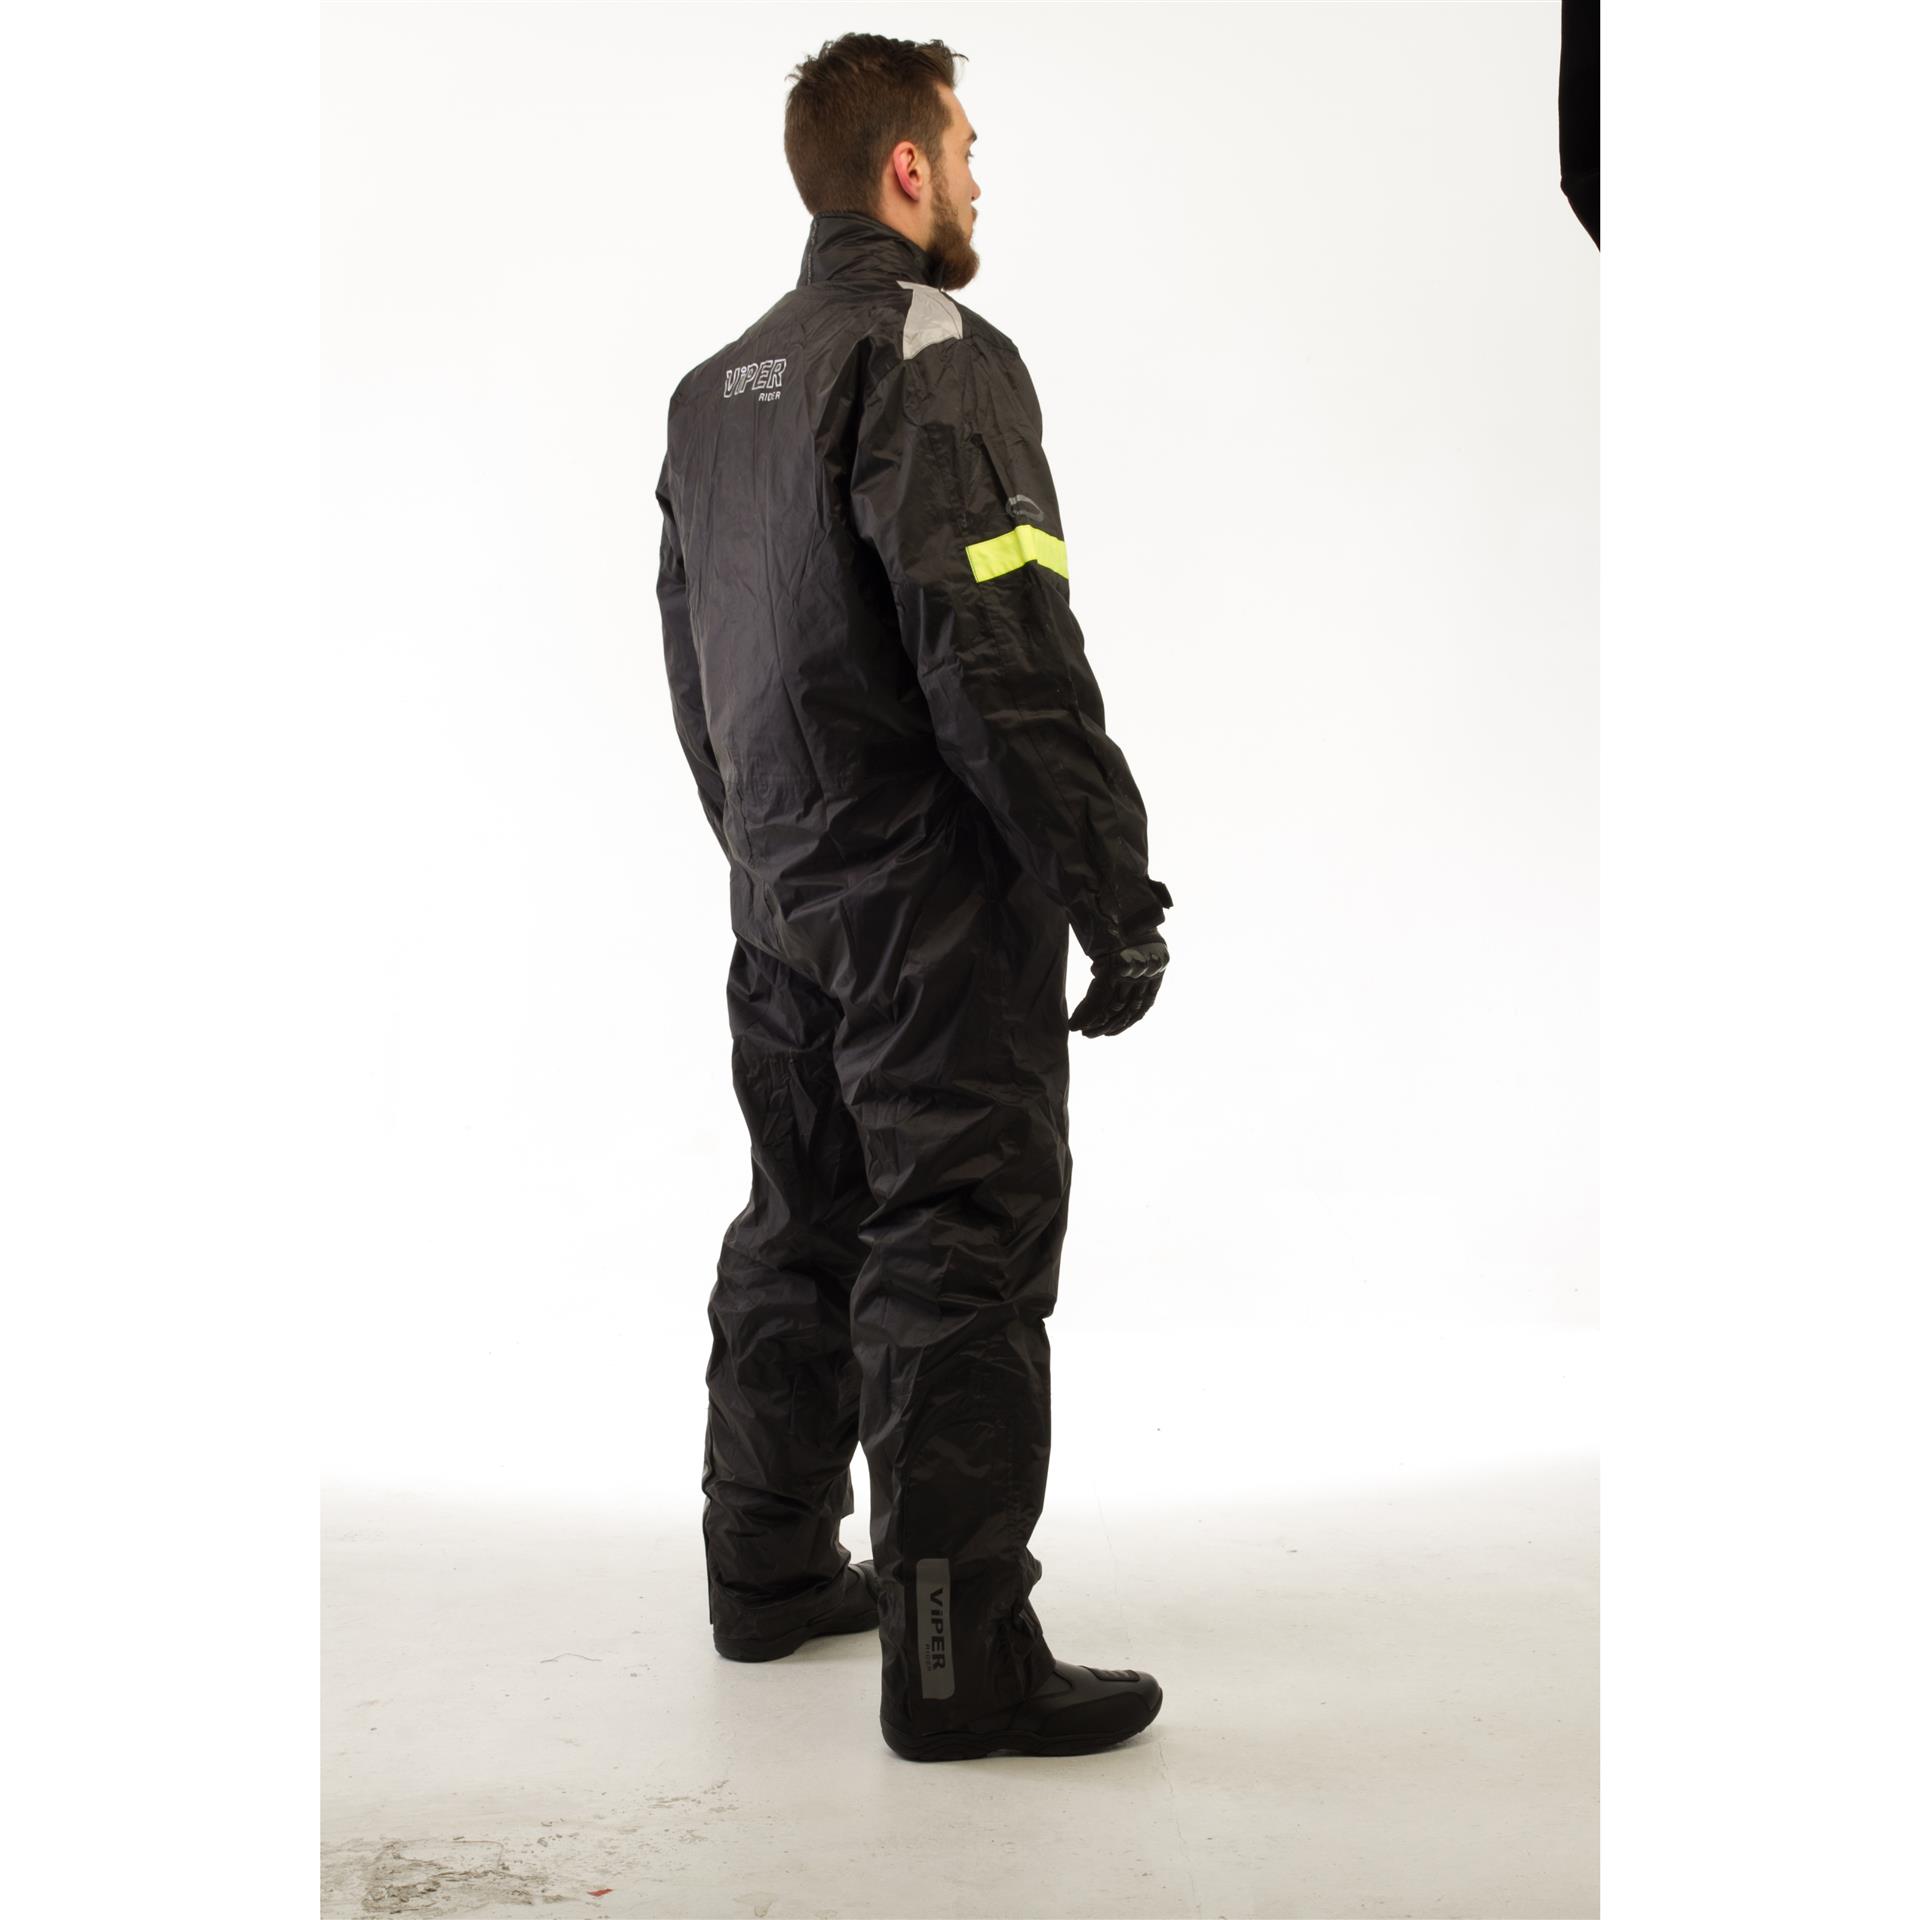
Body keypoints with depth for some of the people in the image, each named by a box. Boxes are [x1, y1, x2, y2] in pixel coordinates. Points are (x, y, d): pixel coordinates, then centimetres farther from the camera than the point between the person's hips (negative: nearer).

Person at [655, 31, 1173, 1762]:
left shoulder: (715, 389, 14)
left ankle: (773, 1571, 31)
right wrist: (1119, 900, -17)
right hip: (937, 907, -9)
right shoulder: (938, 360, -13)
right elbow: (1012, 669, -22)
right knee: (958, 1262, -3)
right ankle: (962, 1664, 6)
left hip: (780, 903, 9)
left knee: (802, 1235, 18)